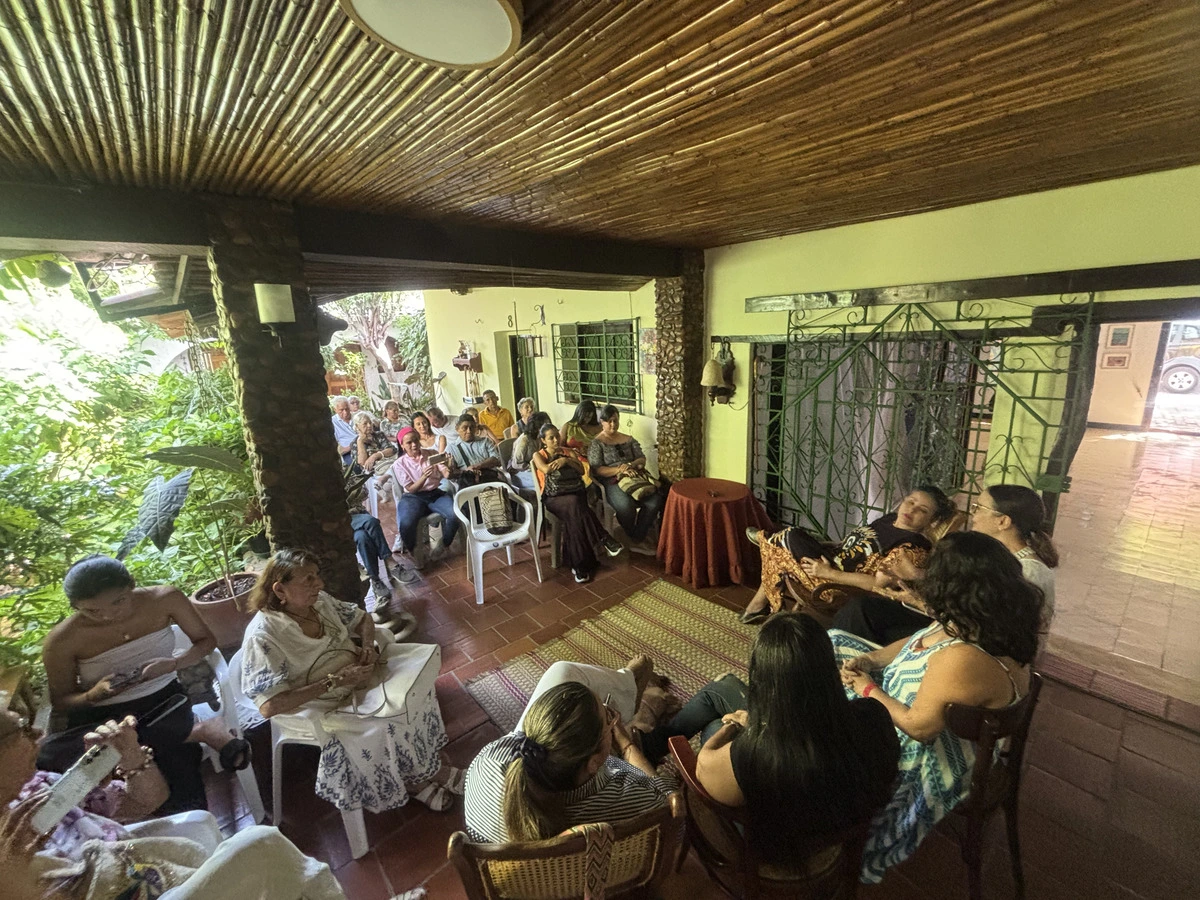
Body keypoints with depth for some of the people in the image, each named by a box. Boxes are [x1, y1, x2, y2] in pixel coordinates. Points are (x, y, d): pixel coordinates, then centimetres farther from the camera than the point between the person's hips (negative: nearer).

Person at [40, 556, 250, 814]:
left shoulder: (165, 599, -14)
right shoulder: (62, 641, -14)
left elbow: (207, 640, 0)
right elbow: (60, 703, 0)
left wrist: (174, 663, -22)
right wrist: (94, 695, -24)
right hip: (102, 716, 3)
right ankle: (198, 732, -21)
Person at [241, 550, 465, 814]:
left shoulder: (319, 600, -5)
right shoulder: (262, 636, -22)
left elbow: (361, 618, 11)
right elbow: (270, 706, -26)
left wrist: (368, 645, -10)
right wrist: (336, 681, -27)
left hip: (357, 673, 6)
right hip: (323, 707, -6)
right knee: (385, 727, -24)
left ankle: (422, 771, 5)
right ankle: (420, 778, 5)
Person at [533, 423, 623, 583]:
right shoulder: (538, 455, 12)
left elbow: (582, 470, 8)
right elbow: (546, 469, -12)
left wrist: (566, 460, -5)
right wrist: (560, 459, 1)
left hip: (577, 494, 3)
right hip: (555, 498, -2)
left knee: (573, 516, -34)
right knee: (574, 504, -37)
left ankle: (579, 564, -36)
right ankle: (604, 540, -35)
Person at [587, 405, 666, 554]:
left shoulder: (629, 440, 20)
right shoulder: (596, 443, 4)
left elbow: (642, 459, 14)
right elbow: (596, 469, -6)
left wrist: (631, 465, -10)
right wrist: (619, 470, -18)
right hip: (612, 482, -4)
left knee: (655, 501, -25)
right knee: (626, 506, -36)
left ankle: (638, 540, -10)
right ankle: (637, 540, -6)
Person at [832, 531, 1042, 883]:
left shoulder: (962, 660, -41)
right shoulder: (994, 625, -11)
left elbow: (917, 727, -29)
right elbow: (918, 642, 3)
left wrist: (868, 689, -15)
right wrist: (868, 660, -6)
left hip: (931, 757, -8)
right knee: (832, 644, 11)